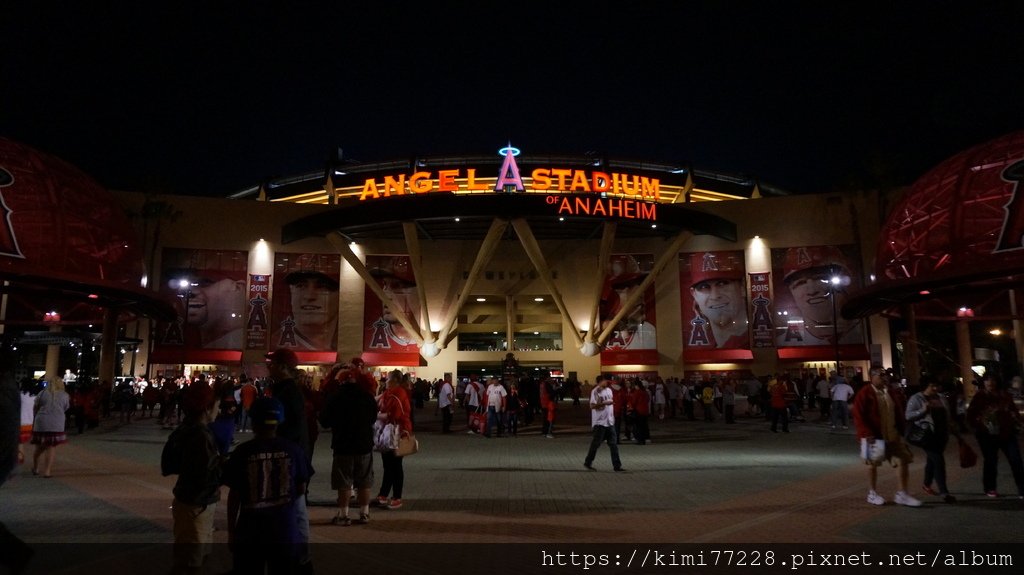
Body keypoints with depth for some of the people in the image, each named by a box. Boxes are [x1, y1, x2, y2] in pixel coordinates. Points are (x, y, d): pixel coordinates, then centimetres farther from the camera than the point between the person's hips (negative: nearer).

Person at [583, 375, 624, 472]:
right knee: (596, 443, 1)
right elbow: (592, 406, -18)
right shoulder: (595, 391, -11)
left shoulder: (609, 390, 12)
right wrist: (604, 403, -24)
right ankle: (588, 462, 16)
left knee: (613, 444, 5)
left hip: (610, 422, 7)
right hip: (599, 423, -7)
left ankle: (617, 465, 8)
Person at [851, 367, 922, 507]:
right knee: (873, 464, 7)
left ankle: (902, 494, 13)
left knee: (903, 460, 3)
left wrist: (902, 430, 10)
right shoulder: (864, 394, -14)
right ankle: (872, 493, 21)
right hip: (874, 436, -5)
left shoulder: (894, 392, 5)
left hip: (893, 435, 6)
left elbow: (901, 411, 17)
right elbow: (858, 416, -16)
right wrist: (867, 434, -22)